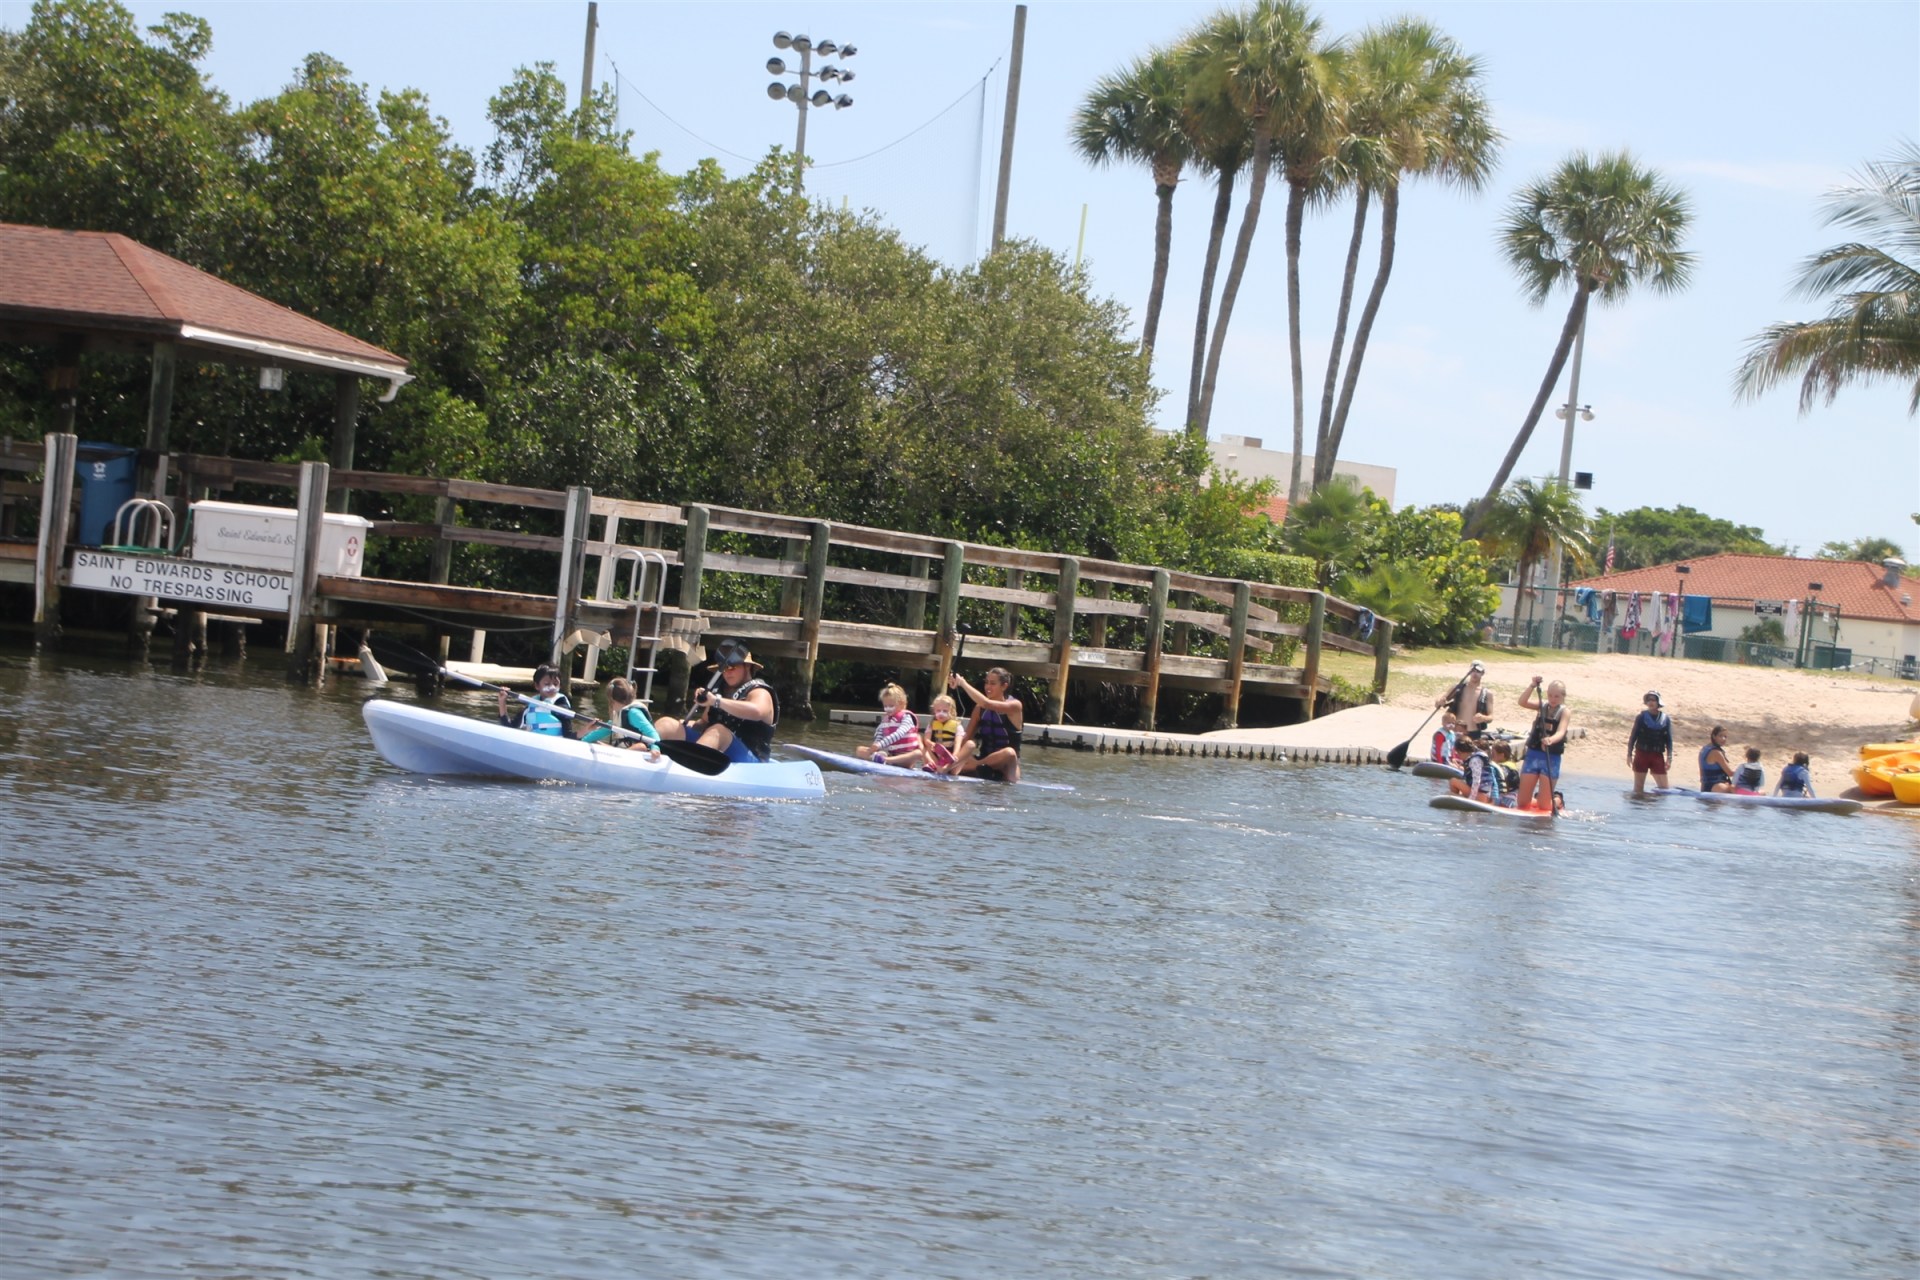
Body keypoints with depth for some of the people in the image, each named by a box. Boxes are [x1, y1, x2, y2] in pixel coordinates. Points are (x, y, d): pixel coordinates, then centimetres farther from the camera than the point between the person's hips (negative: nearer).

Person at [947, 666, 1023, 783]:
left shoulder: (1014, 705, -7)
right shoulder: (980, 707, 7)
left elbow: (986, 703, -25)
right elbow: (968, 737, 1)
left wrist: (962, 683, -25)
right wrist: (956, 755, -18)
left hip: (1005, 764, -4)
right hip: (984, 759, 4)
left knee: (1009, 752, -37)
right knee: (969, 744, -24)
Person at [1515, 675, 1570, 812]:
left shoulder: (1565, 712, -3)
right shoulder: (1542, 706, 6)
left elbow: (1561, 732, -20)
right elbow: (1522, 702, -10)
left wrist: (1551, 740, -41)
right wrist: (1533, 686, -20)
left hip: (1551, 758, -3)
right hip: (1533, 754, 3)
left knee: (1544, 806, -3)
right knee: (1522, 802, 6)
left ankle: (1557, 802, 30)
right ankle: (1536, 798, 38)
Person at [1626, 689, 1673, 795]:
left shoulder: (1665, 720, 2)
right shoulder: (1641, 717, -1)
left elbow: (1669, 740, 4)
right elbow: (1632, 737, 1)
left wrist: (1669, 758, -3)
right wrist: (1629, 754, -3)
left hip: (1657, 756, 1)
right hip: (1641, 754, -1)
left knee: (1664, 788, -3)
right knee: (1638, 788, 5)